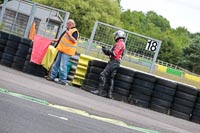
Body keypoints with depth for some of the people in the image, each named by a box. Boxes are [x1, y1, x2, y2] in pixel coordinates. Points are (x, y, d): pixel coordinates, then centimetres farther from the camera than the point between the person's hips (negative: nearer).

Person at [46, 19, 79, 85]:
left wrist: (69, 34, -27)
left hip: (67, 52, -10)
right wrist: (57, 40, 32)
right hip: (62, 50, 10)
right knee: (56, 63, 14)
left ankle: (63, 80, -7)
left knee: (63, 66, -12)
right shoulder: (68, 30, 20)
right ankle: (52, 76, 22)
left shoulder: (74, 31, -12)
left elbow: (74, 41, -23)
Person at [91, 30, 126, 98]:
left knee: (103, 75, -12)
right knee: (111, 78, 11)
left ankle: (99, 91, -15)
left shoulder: (119, 43, -10)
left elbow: (114, 53, -20)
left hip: (113, 62, -10)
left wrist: (107, 51, -10)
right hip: (116, 63, 10)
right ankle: (110, 94, 11)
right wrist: (107, 51, 12)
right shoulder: (122, 44, 21)